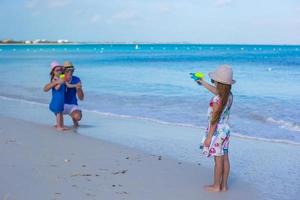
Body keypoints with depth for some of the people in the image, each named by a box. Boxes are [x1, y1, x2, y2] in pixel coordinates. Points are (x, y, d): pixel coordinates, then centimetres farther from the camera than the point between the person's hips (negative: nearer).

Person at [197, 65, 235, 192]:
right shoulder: (229, 95, 0)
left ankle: (216, 186, 17)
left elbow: (214, 120, -21)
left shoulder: (216, 100, -24)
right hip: (225, 129, 8)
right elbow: (216, 90, 21)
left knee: (218, 160, 4)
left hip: (217, 131, -8)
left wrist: (209, 137, -14)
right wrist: (202, 83, 32)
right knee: (225, 159, 13)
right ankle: (224, 185, 23)